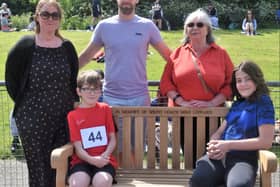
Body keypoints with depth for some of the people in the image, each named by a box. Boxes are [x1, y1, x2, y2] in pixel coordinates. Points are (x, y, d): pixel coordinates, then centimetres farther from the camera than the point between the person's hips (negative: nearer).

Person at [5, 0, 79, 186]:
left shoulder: (67, 47, 6)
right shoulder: (25, 46, -3)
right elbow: (11, 78, 3)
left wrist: (74, 103, 9)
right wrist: (23, 102, 2)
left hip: (64, 117, 3)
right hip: (33, 119, -2)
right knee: (38, 167, 3)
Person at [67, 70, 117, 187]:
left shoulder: (105, 109, 11)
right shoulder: (73, 115, 6)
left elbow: (113, 139, 9)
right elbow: (78, 148, 0)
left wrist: (104, 156, -11)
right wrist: (92, 160, -19)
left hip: (104, 161, 1)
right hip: (82, 161, 0)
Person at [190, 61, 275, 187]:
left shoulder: (263, 103, 4)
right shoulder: (237, 104, 23)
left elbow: (266, 141, -7)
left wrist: (228, 145, -10)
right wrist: (214, 145, -3)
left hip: (244, 158, -4)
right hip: (220, 155, 4)